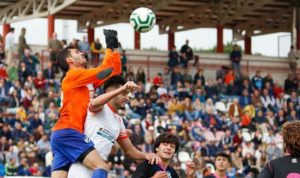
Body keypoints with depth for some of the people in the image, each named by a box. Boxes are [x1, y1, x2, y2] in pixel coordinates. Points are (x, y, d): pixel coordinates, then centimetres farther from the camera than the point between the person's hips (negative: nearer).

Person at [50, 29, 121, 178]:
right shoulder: (73, 75, -1)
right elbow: (104, 71, -10)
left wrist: (114, 48, 20)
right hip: (68, 133, -9)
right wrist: (109, 47, 1)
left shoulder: (87, 80, 24)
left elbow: (114, 71, 26)